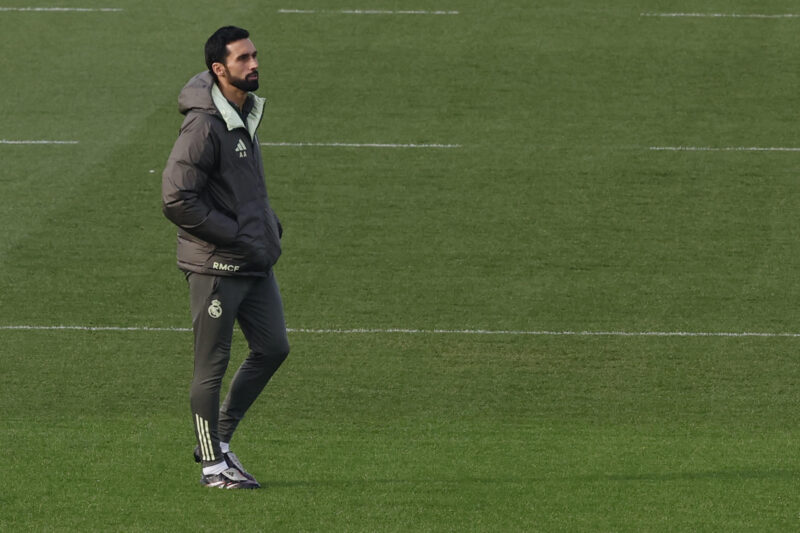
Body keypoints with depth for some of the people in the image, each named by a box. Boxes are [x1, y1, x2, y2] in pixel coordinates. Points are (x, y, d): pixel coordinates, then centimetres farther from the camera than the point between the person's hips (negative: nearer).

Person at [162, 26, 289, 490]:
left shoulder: (246, 114, 11)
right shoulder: (205, 125, -18)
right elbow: (177, 199, -21)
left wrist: (270, 224, 10)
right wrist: (237, 235, -17)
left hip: (255, 263, 9)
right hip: (215, 266, -9)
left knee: (273, 349, 11)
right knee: (212, 365, 1)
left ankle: (220, 437, 24)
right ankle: (214, 464, 10)